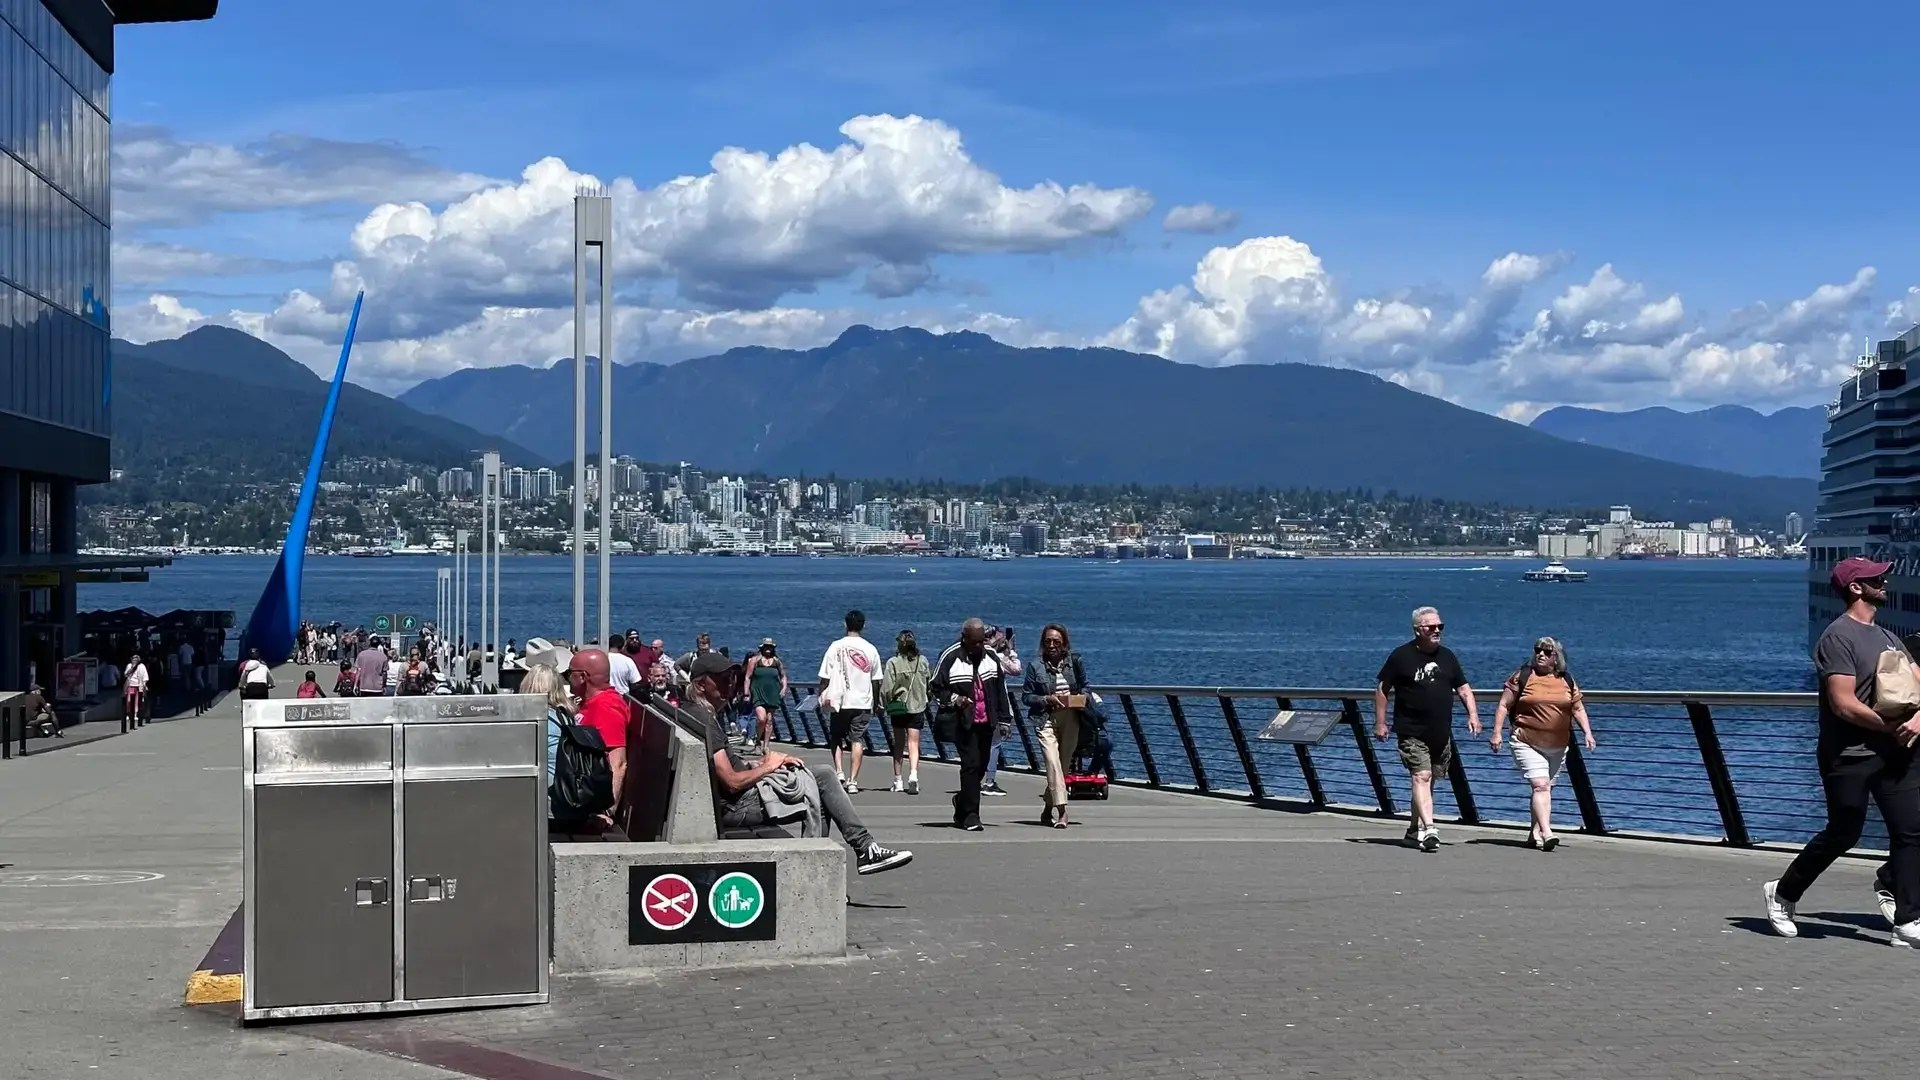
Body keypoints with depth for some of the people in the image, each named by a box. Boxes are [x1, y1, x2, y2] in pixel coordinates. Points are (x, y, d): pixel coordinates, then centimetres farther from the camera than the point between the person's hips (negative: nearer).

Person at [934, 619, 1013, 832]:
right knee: (971, 764, -13)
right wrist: (954, 699, -18)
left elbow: (1001, 689, 17)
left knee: (981, 766, 9)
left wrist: (1003, 718, 14)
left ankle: (962, 801, 33)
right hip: (963, 721, -5)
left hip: (986, 721, 5)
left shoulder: (991, 656, 10)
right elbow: (937, 687, 0)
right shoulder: (950, 657, -5)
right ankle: (970, 815, -10)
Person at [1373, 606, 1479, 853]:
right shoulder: (1401, 656, -4)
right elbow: (1381, 688, 0)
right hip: (1412, 733, -5)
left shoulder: (1447, 656, 11)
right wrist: (1380, 722, -3)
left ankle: (1415, 830, 22)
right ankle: (1428, 830, -27)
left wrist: (1473, 714, -1)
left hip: (1441, 734, 5)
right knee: (1421, 777, -17)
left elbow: (1463, 687, 15)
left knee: (1428, 781, 11)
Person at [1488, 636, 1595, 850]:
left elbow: (1578, 709, 16)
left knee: (1545, 788, 10)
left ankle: (1535, 833, 20)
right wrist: (1497, 733, -7)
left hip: (1558, 746, 4)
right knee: (1540, 785, -17)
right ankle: (1547, 833, -25)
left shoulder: (1567, 680, 9)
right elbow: (1503, 705, 0)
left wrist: (1587, 733, 4)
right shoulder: (1522, 676, -1)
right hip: (1527, 743, -4)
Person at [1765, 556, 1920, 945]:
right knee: (1842, 835, 3)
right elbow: (1844, 704, -18)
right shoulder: (1838, 636, -10)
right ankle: (1782, 894, 23)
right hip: (1848, 755, -7)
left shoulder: (1887, 637, 17)